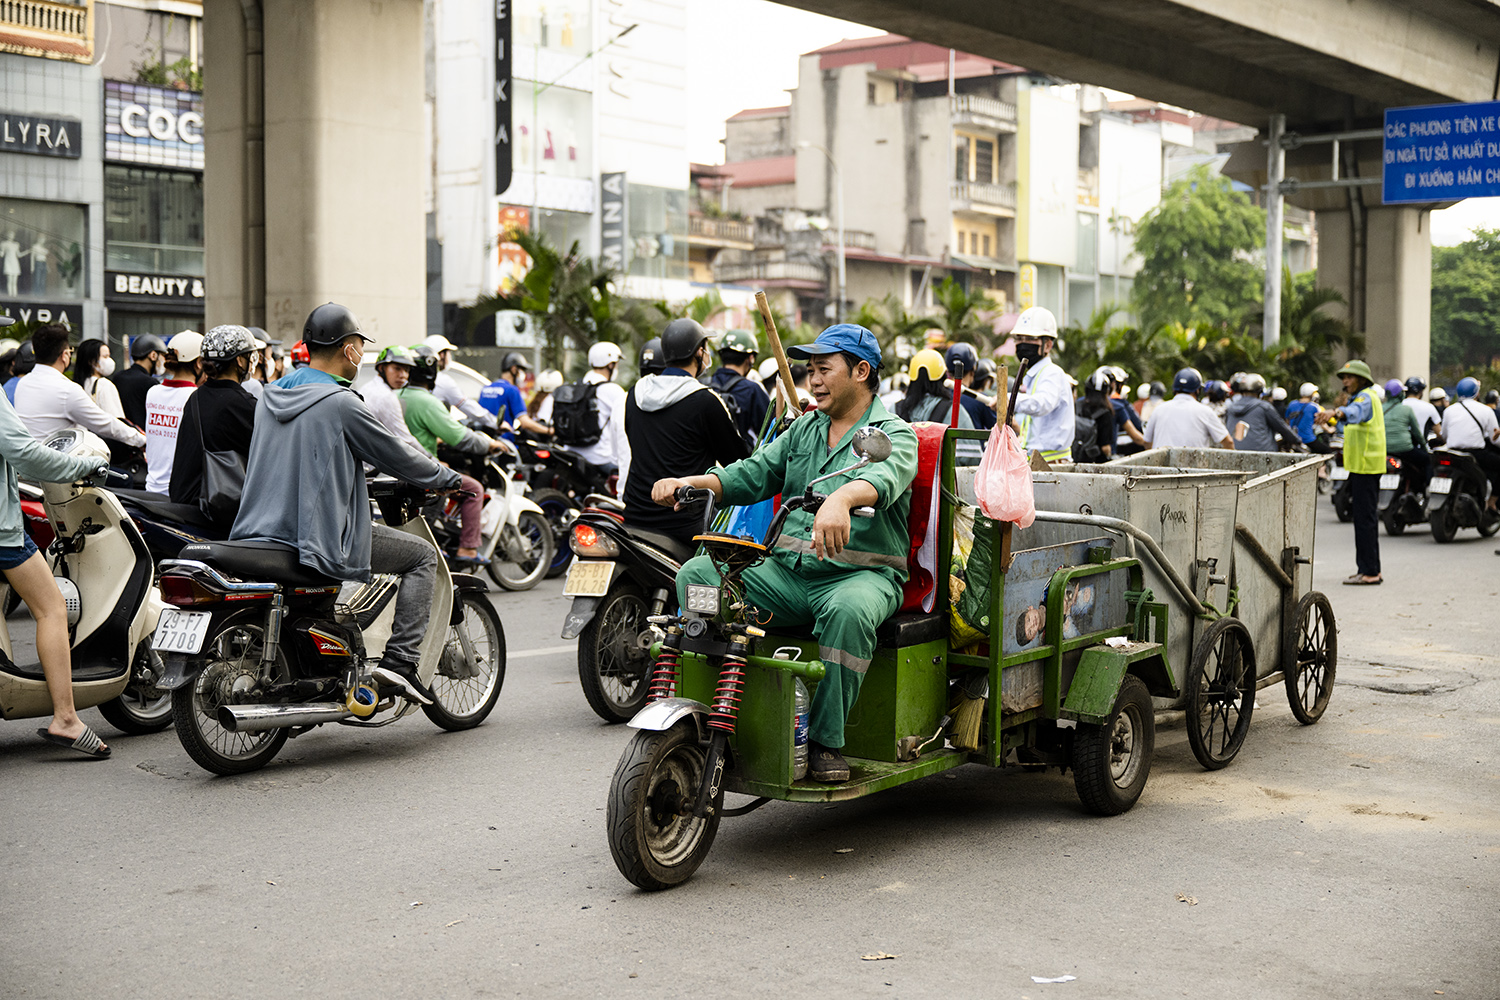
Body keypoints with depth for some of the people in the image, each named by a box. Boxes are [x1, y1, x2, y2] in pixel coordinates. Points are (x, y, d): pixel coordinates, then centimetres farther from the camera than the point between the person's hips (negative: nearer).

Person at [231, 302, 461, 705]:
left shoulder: (270, 395, 11)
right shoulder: (340, 403, -13)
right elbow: (396, 457, -6)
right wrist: (447, 477, 11)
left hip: (260, 533, 8)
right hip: (323, 542, -8)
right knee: (422, 555, 5)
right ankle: (400, 660, -5)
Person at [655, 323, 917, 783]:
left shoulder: (895, 434, 0)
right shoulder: (804, 429, 22)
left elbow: (884, 476, -24)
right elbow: (754, 473, 15)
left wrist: (841, 499, -48)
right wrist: (689, 483, -4)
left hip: (862, 572, -6)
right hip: (787, 570, 6)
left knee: (848, 609, -40)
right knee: (697, 574, -13)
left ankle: (825, 740, -26)